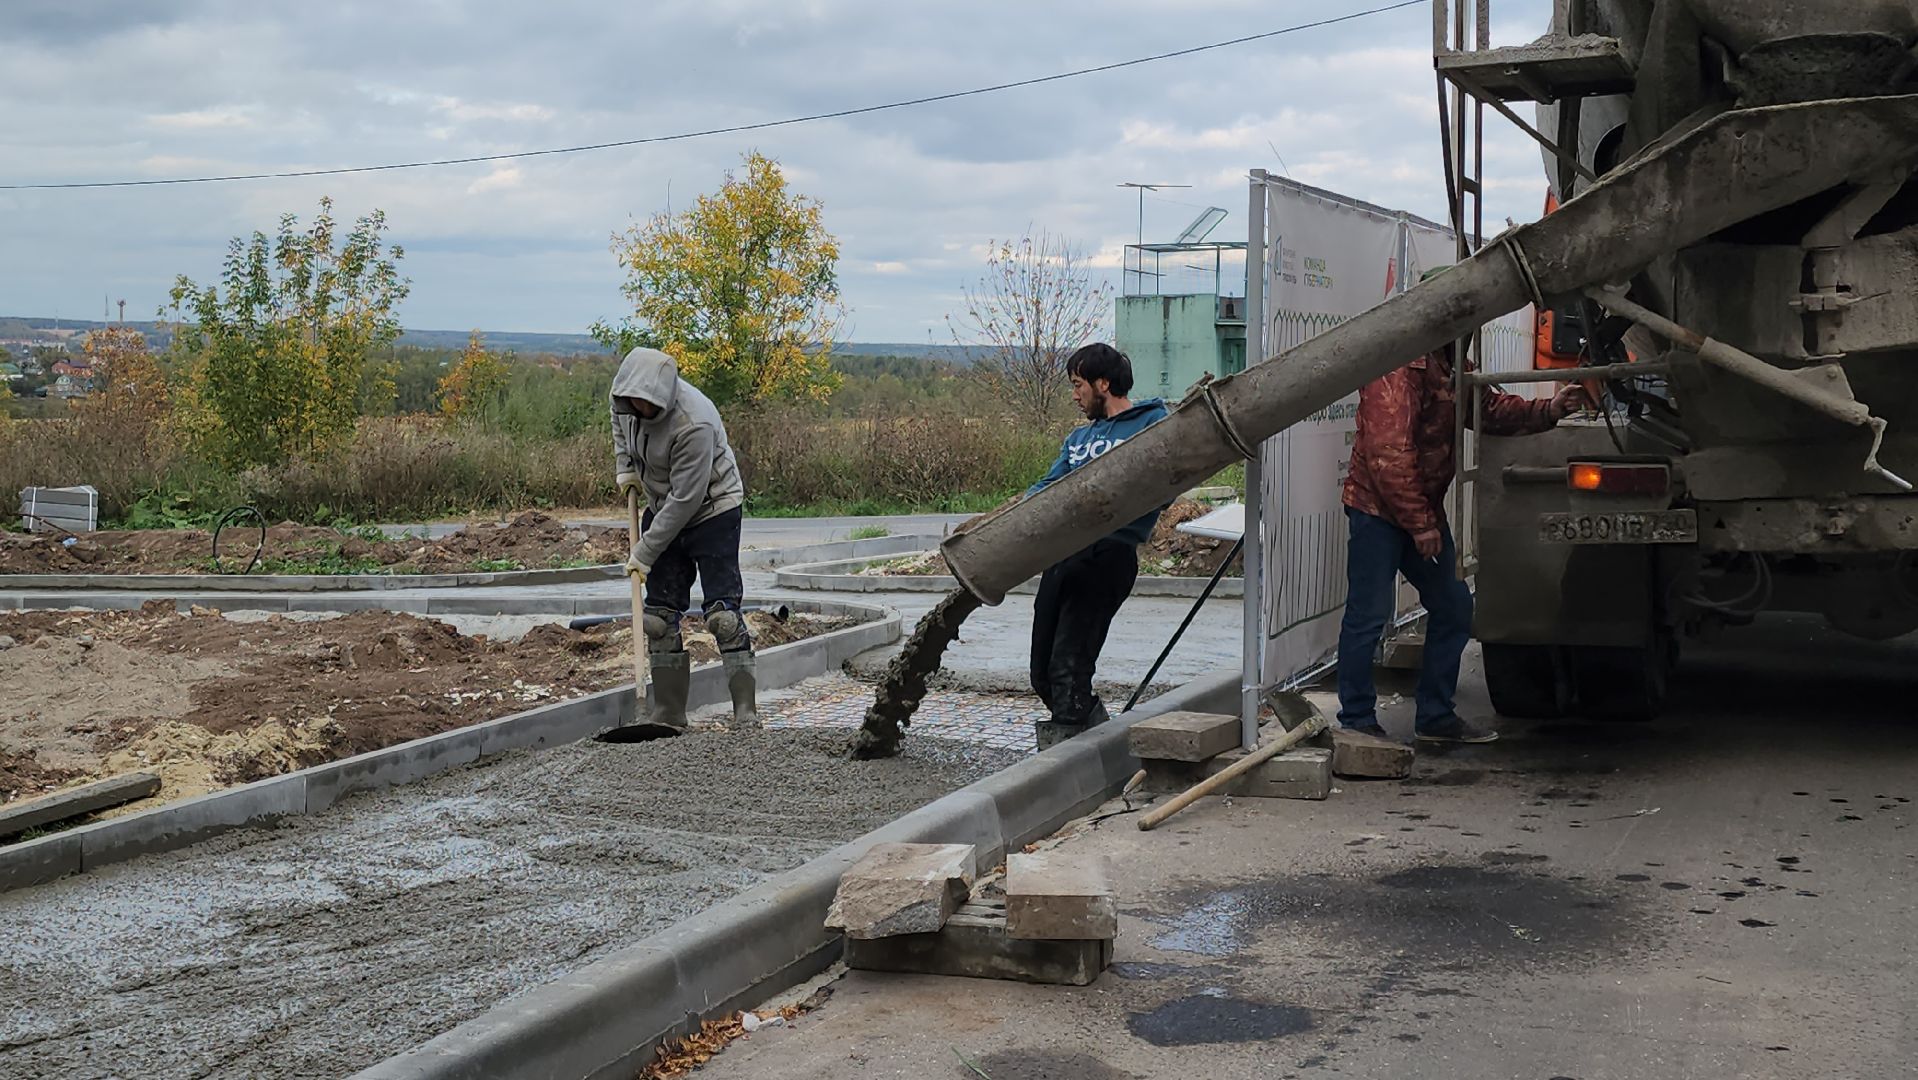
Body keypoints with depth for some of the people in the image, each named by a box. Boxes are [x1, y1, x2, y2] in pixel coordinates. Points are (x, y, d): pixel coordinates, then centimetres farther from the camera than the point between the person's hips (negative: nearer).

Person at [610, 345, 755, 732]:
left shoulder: (694, 424, -33)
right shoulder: (625, 398, -11)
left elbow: (685, 499, -29)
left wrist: (645, 553, -24)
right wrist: (625, 467, 4)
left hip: (712, 511, -7)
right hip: (663, 510, 7)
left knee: (722, 612, -13)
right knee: (660, 616, 7)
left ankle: (746, 713, -10)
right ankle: (667, 714, 14)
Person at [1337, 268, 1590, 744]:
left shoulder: (1453, 369, 14)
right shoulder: (1398, 369, -18)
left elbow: (1493, 410, 20)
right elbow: (1390, 454, -23)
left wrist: (1549, 410, 1)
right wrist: (1420, 524, -21)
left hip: (1425, 509, 10)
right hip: (1378, 508, -10)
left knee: (1453, 607, 12)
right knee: (1369, 614, -7)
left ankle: (1435, 717, 21)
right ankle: (1356, 720, 2)